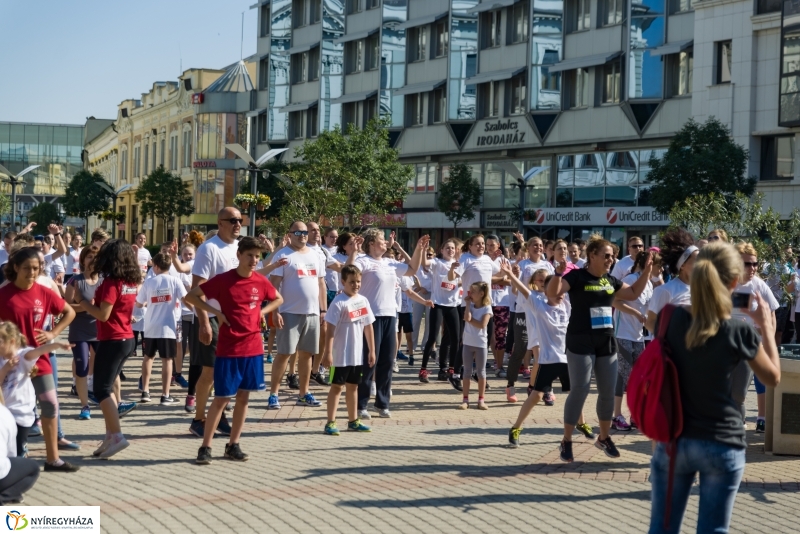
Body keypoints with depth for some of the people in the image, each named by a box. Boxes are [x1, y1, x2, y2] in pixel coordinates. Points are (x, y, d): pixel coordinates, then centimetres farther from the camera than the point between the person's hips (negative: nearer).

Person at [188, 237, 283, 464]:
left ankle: (233, 445, 19)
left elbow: (278, 299, 20)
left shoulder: (261, 281, 2)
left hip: (253, 348, 4)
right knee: (222, 398, -3)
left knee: (243, 397, 9)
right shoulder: (223, 279, -10)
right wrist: (216, 312, -12)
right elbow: (191, 296, -5)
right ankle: (205, 446, 5)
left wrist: (261, 312, 4)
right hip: (228, 349, -4)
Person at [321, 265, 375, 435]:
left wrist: (372, 350, 12)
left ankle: (353, 421, 24)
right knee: (336, 386, 0)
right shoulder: (339, 302, -13)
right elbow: (330, 329, -15)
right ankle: (331, 422, 4)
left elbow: (368, 326, 12)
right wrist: (328, 353, -20)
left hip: (358, 354, 6)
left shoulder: (363, 301, 6)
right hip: (340, 355, -6)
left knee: (353, 386, 15)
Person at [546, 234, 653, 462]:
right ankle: (566, 440, 5)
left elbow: (633, 293, 24)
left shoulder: (610, 280, 11)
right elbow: (552, 293, -21)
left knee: (608, 392, 10)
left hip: (607, 343, 6)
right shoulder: (577, 276, -9)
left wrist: (647, 271, 15)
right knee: (579, 391, -7)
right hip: (581, 343, -6)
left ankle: (604, 437, 27)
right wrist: (558, 272, -38)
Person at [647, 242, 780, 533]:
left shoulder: (673, 319, -8)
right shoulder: (740, 331, -14)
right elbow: (773, 377, 4)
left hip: (673, 441, 2)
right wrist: (767, 327, 13)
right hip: (722, 445, -2)